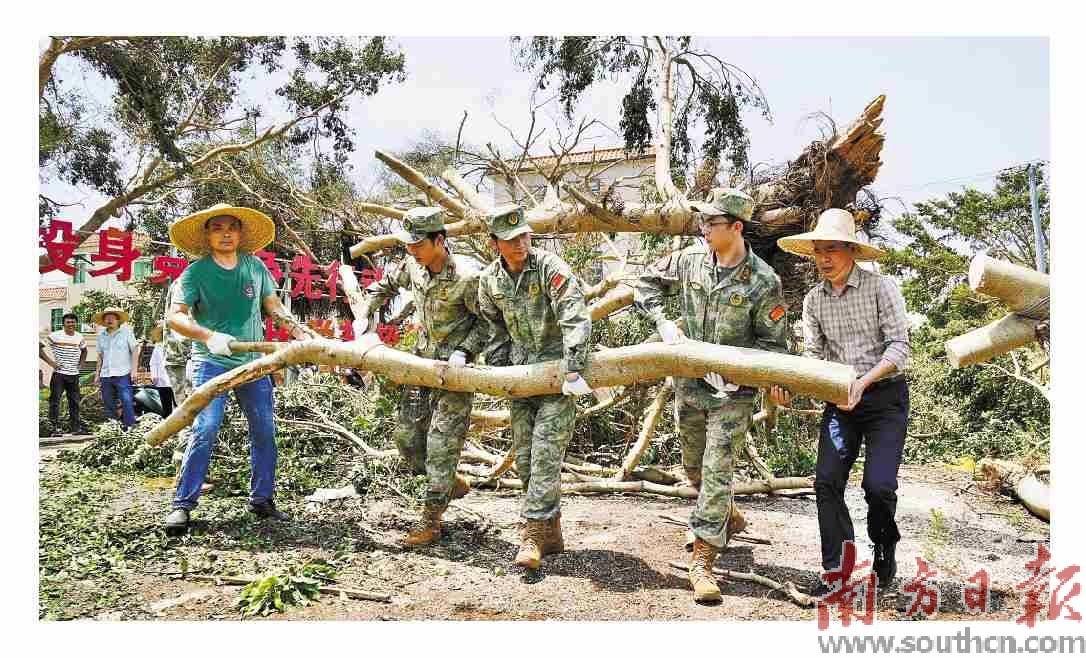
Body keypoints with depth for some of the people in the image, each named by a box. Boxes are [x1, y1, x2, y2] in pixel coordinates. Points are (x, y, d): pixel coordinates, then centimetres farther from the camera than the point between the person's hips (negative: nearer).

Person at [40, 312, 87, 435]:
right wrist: (50, 361, -13)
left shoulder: (79, 337, 7)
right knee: (55, 401, -3)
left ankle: (75, 427, 17)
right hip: (59, 374, -4)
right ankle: (55, 428, 2)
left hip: (74, 375, 4)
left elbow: (84, 351, 26)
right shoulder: (55, 336, -7)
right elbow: (39, 347, -9)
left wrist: (81, 363, 11)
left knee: (74, 402, 9)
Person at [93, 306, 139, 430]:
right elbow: (100, 356, 20)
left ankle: (130, 427, -8)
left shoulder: (126, 332, 1)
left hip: (122, 374, -5)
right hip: (106, 375, 5)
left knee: (127, 403, -12)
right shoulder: (101, 335, 14)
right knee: (108, 405, 10)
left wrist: (134, 369, -9)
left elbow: (135, 350, -1)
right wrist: (97, 373, 16)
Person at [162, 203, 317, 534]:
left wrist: (300, 331, 1)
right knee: (205, 430, -15)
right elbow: (175, 316, -14)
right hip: (212, 362, -4)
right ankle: (182, 504, -5)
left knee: (265, 431, 6)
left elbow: (273, 305, 15)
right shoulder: (196, 272, -6)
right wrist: (209, 336, -30)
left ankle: (261, 499, 19)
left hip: (253, 362, 4)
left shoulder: (256, 267, 5)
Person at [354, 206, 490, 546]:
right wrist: (363, 314, 6)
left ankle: (431, 521, 6)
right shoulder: (413, 266, -3)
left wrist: (464, 352, -22)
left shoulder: (466, 276, -23)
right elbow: (384, 285, 18)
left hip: (455, 365, -7)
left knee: (442, 442, -5)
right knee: (407, 435, 10)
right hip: (423, 359, 7)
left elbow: (488, 321, -12)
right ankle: (452, 483, 32)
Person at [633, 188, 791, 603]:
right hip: (688, 384, 5)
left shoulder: (763, 281, -13)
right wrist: (663, 322, -6)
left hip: (732, 391, -5)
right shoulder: (690, 260, -3)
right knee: (693, 467, 20)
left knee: (715, 472, -8)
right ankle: (726, 517, 49)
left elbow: (771, 340, -6)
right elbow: (647, 283, 9)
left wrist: (776, 380, -22)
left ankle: (702, 561, 0)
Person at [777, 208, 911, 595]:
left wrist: (863, 382, -25)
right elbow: (814, 355, 4)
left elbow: (899, 347, -12)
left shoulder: (881, 287, -9)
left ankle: (884, 548, 18)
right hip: (841, 399, 4)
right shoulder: (813, 300, 5)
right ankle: (838, 570, 5)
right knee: (827, 481, -7)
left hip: (885, 395, -4)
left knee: (878, 484, -14)